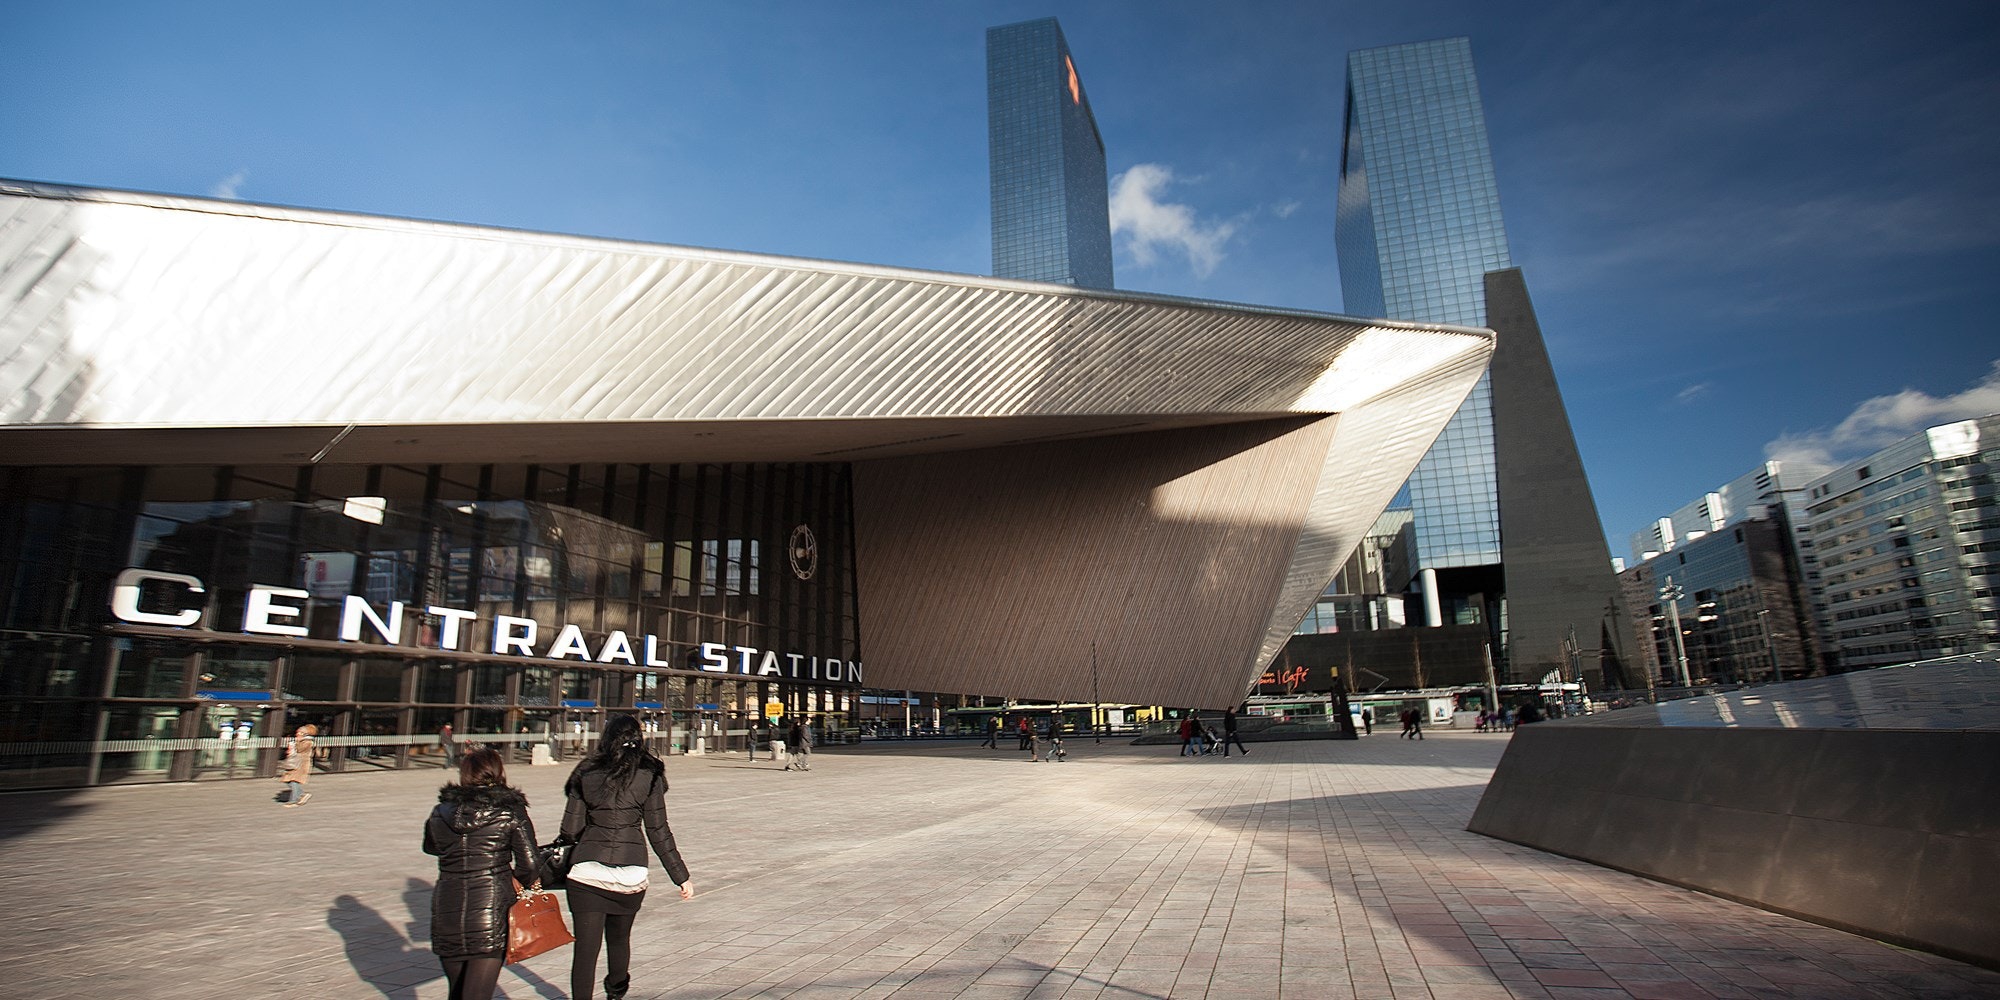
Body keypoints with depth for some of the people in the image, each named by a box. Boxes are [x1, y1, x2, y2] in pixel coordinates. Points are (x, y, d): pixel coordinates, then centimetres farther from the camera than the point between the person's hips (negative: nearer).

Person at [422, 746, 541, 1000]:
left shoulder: (442, 811, 4)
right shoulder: (511, 812, -6)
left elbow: (430, 847, 24)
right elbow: (529, 866, -7)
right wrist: (531, 882, 13)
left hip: (446, 910, 4)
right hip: (492, 911, -4)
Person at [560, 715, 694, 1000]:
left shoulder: (587, 773, 1)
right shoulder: (648, 775, -2)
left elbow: (570, 829, 3)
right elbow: (658, 832, -2)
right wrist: (681, 876, 4)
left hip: (587, 868, -1)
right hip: (631, 870, 1)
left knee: (586, 948, 3)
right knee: (619, 938, 23)